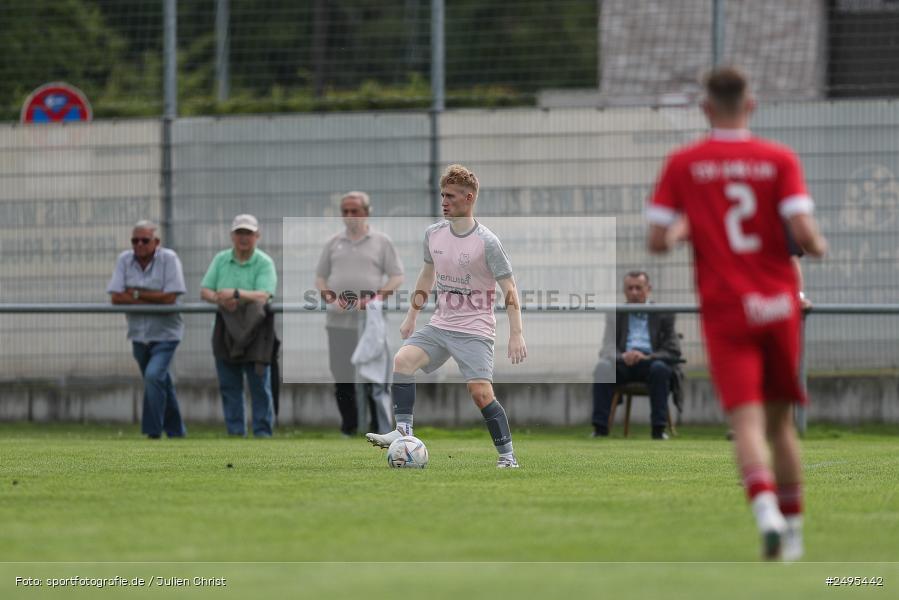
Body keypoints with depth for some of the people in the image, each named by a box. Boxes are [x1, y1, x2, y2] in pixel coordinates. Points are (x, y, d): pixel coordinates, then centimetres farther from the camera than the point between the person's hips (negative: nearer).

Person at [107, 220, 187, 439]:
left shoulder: (168, 259, -11)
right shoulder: (124, 260, 0)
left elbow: (170, 297, -19)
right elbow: (116, 297, -9)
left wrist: (135, 294, -13)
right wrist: (152, 299, -14)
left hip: (164, 332, -5)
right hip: (139, 333, 5)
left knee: (154, 376, -22)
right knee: (160, 384, 15)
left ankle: (153, 432, -15)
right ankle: (176, 432, 29)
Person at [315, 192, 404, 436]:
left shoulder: (381, 242, 6)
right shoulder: (333, 243, 14)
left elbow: (397, 277, 4)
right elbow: (320, 277, 16)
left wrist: (377, 297, -12)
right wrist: (329, 296, -4)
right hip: (339, 321, 3)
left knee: (375, 378, -7)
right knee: (342, 378, 5)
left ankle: (380, 430, -5)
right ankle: (348, 430, 13)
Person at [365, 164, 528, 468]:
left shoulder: (487, 242, -13)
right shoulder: (434, 234, 5)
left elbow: (509, 289, -11)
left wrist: (516, 334, -17)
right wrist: (411, 317, 24)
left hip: (475, 331, -6)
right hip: (440, 325, 6)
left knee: (481, 392, -16)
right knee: (403, 359, -17)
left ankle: (507, 455, -4)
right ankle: (403, 431, -17)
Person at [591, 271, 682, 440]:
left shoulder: (664, 314, 12)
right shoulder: (615, 314, 17)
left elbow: (673, 352, 2)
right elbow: (607, 349, 5)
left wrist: (647, 357, -18)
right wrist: (622, 356, -20)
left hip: (650, 363, -1)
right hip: (623, 363, 1)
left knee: (660, 368, -36)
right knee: (603, 367, -31)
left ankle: (659, 430, -35)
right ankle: (600, 429, -35)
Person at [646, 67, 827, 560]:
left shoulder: (682, 164, -1)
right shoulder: (780, 160, -1)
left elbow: (657, 241, -4)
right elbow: (803, 232, -11)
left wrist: (680, 237, 18)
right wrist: (819, 247, 11)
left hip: (725, 311, -2)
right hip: (779, 306, 2)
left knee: (747, 423, -10)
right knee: (780, 422, 15)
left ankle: (766, 511, -34)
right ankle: (792, 529, 20)